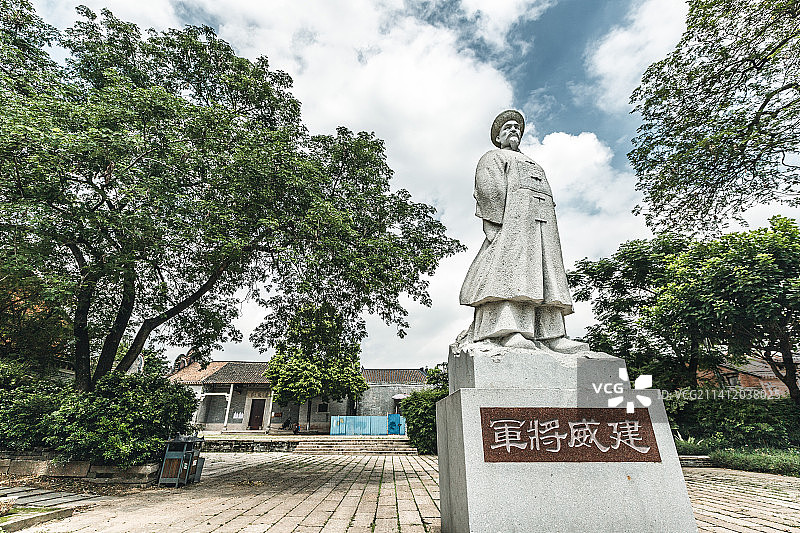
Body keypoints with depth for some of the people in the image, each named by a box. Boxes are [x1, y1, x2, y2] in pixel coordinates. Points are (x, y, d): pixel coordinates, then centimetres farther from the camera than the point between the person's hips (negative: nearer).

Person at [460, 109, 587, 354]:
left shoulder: (533, 165, 39)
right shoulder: (493, 158, 17)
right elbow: (490, 189, -3)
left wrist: (551, 233, 14)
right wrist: (499, 222, -20)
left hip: (542, 223, 8)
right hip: (512, 217, -7)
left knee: (546, 274, -6)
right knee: (512, 268, -24)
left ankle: (551, 335, -12)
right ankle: (509, 332, -36)